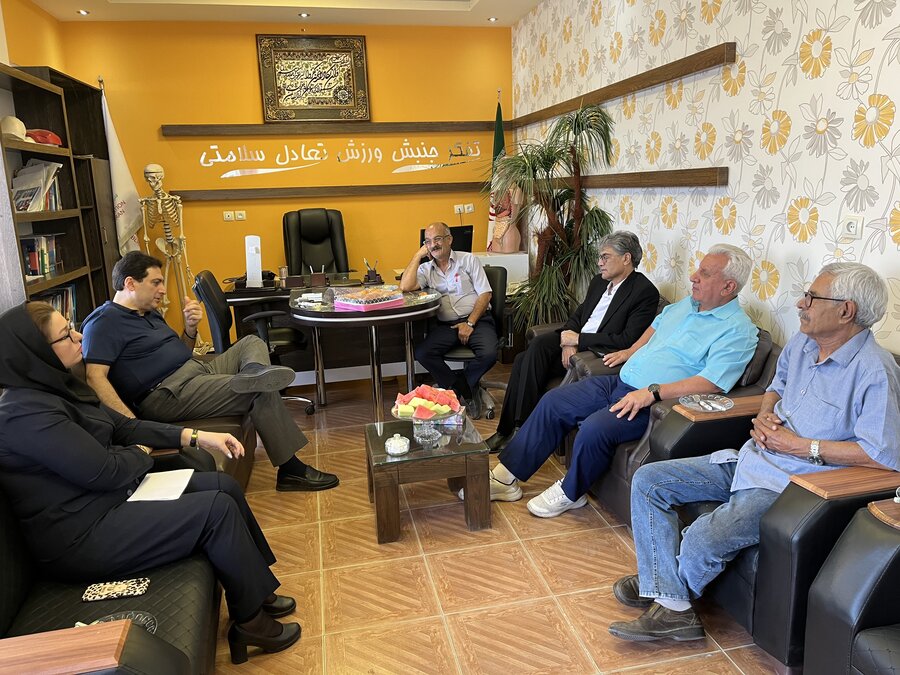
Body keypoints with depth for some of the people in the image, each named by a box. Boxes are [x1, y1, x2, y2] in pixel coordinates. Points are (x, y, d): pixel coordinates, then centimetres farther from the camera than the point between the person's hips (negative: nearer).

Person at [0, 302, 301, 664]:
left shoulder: (55, 386, 7)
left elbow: (123, 426, 11)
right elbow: (104, 470, -24)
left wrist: (194, 436, 2)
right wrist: (141, 455, -1)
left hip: (108, 499, 10)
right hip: (81, 537, -10)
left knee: (224, 485, 4)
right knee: (217, 509, -18)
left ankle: (256, 589, 15)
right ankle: (250, 621, 0)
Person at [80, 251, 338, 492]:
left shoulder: (149, 314, 20)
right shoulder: (104, 323, -9)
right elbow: (95, 379, -20)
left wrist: (190, 328, 4)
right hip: (169, 393, -10)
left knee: (252, 342, 10)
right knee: (262, 392, -18)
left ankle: (253, 373, -27)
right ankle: (291, 470, -13)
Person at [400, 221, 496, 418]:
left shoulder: (468, 259, 8)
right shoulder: (425, 269, 13)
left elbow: (485, 294, 1)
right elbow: (405, 287, -8)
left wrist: (470, 323, -11)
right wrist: (418, 255, 0)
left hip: (476, 320, -2)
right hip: (445, 325, 2)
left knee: (488, 354, -31)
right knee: (422, 353, -25)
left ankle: (456, 387, -1)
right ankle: (466, 391, -8)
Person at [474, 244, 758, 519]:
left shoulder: (737, 331, -11)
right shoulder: (688, 303, 15)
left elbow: (712, 383, -24)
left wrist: (652, 392, -29)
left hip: (654, 403, -9)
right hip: (621, 382, 9)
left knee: (595, 428, -31)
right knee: (553, 403, -2)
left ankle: (570, 493, -2)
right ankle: (507, 476, 3)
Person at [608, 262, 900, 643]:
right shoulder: (802, 343, 7)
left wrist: (799, 446, -18)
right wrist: (764, 415, 2)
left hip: (788, 485, -8)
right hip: (749, 460, 9)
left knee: (702, 541, -29)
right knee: (648, 481, -2)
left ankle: (660, 582, 9)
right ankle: (673, 608, -5)